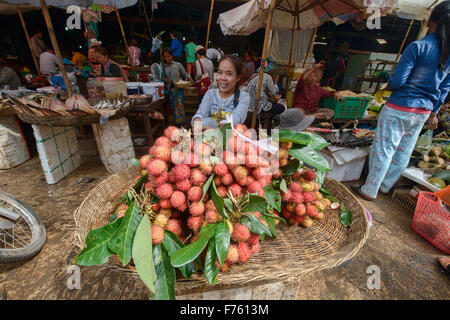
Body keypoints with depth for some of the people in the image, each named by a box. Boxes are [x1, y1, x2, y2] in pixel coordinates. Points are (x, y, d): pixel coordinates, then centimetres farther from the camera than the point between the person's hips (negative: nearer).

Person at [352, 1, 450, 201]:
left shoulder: (418, 47, -13)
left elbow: (397, 81, -18)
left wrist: (388, 86, 5)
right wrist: (433, 112, 22)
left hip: (399, 108, -7)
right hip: (423, 112, 7)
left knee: (383, 150, 0)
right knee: (404, 152, 16)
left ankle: (369, 191, 11)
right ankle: (385, 186, 34)